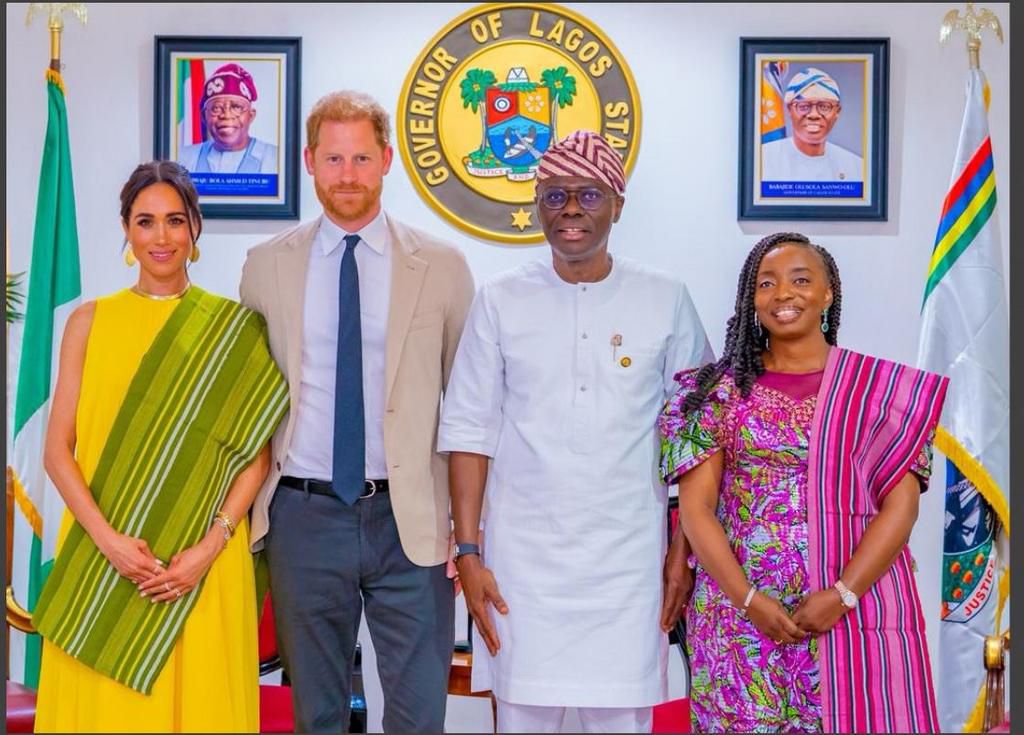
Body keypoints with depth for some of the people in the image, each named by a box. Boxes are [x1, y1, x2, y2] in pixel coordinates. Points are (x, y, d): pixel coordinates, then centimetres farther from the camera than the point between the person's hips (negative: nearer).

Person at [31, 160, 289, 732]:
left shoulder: (235, 328, 3)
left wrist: (209, 546, -11)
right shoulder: (91, 320, 5)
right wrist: (108, 538, -11)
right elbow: (58, 450, 1)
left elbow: (257, 453, 0)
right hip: (101, 559, 1)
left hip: (204, 565, -1)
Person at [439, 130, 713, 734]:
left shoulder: (665, 300, 1)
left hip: (629, 563, 0)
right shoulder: (501, 301, 2)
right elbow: (470, 432, 2)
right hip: (522, 559, 1)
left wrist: (684, 549, 2)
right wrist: (468, 552, -2)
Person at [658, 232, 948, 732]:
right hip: (738, 620, 1)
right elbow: (695, 507, -1)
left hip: (856, 615, 0)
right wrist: (748, 599, -12)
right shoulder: (719, 390, 4)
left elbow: (901, 504, -3)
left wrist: (841, 595, -14)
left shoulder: (882, 387, 3)